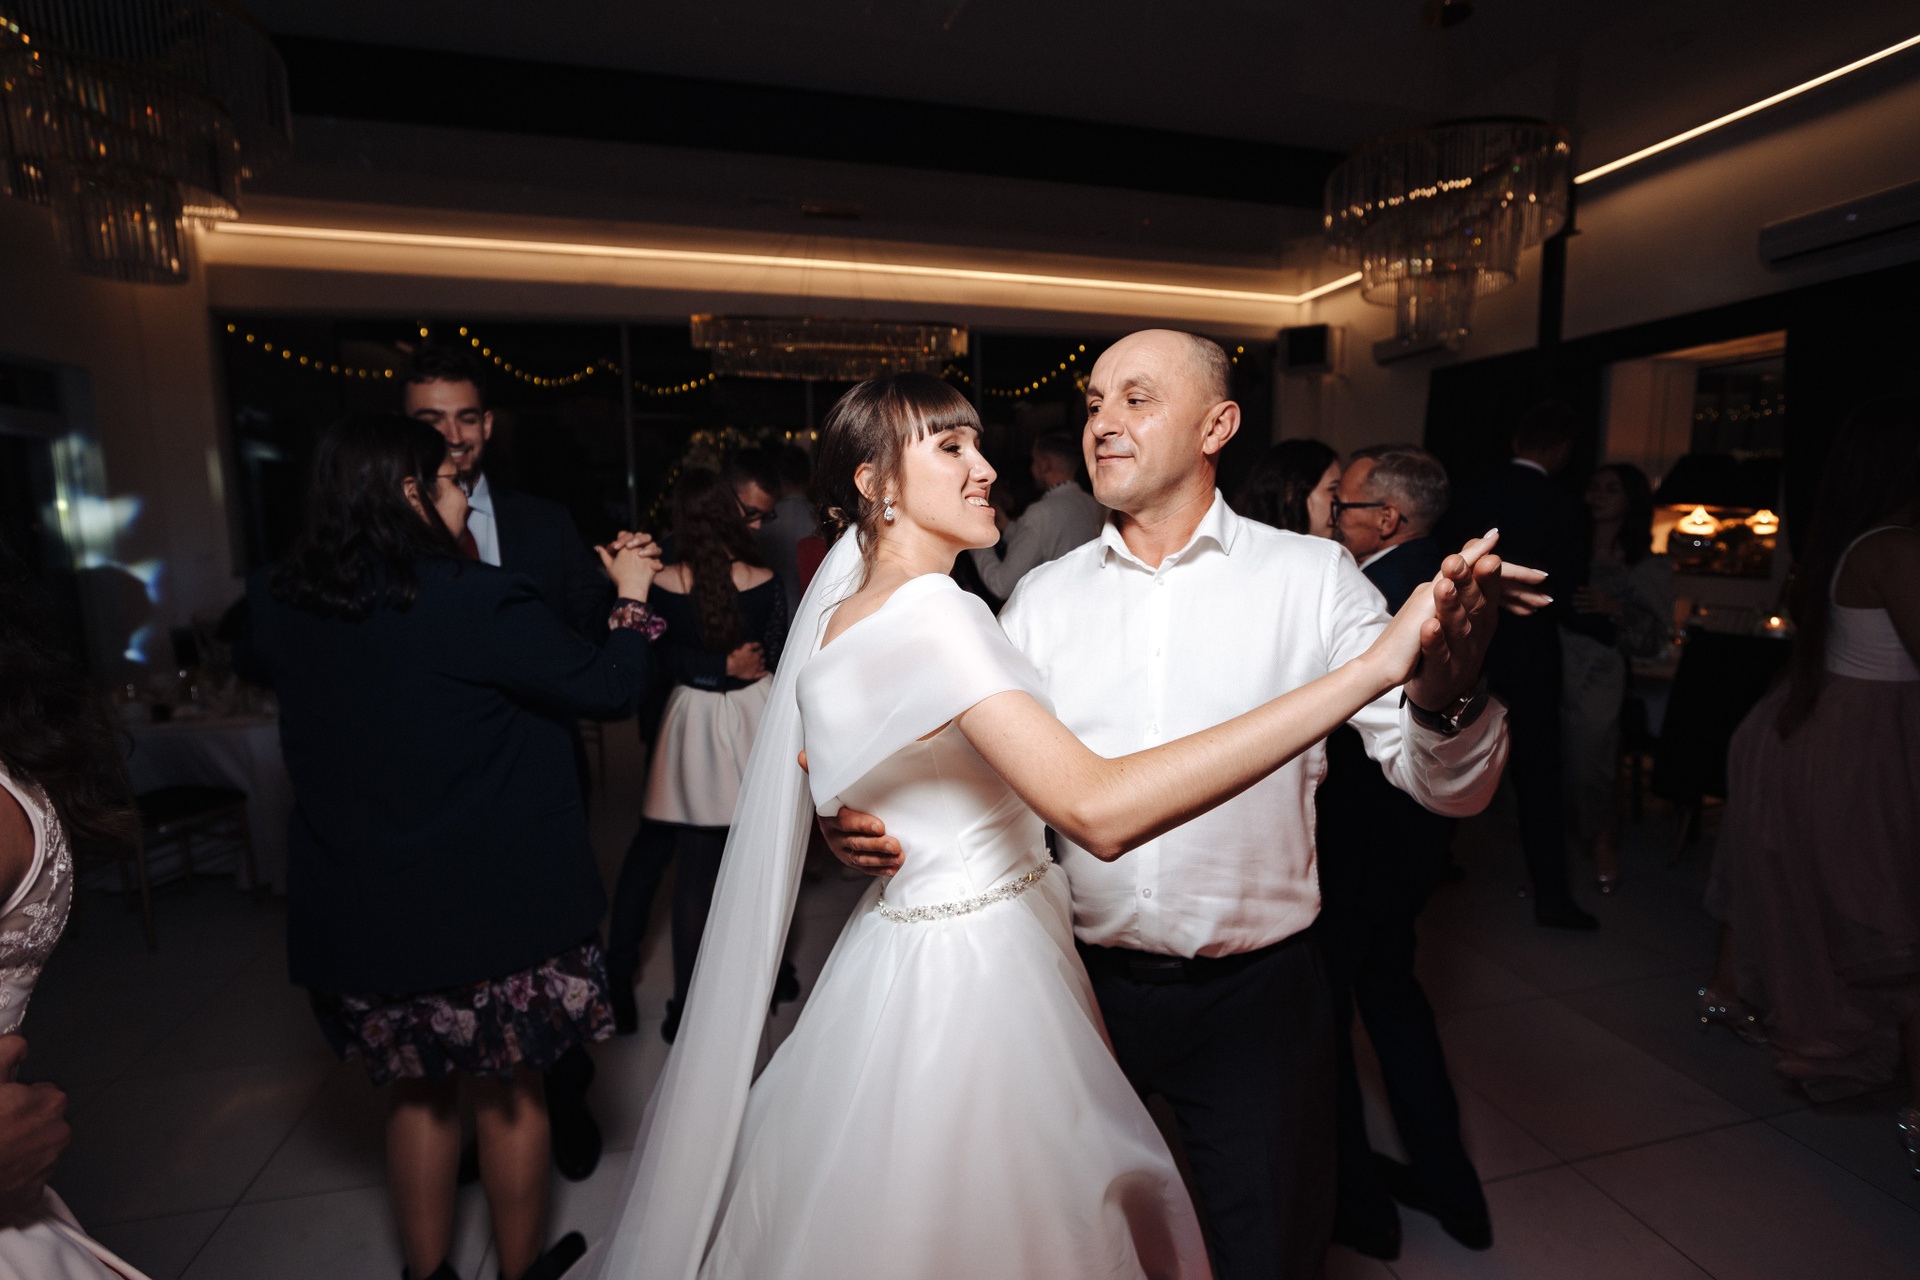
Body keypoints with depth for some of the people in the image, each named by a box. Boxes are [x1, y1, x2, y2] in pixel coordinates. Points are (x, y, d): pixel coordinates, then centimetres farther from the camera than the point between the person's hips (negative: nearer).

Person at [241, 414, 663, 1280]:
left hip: (355, 912, 5)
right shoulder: (476, 601, -23)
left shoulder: (281, 606, -4)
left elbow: (254, 664, 20)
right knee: (508, 1091, 17)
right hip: (488, 905, -5)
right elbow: (608, 688, -16)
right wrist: (633, 597, -1)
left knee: (416, 1092, 24)